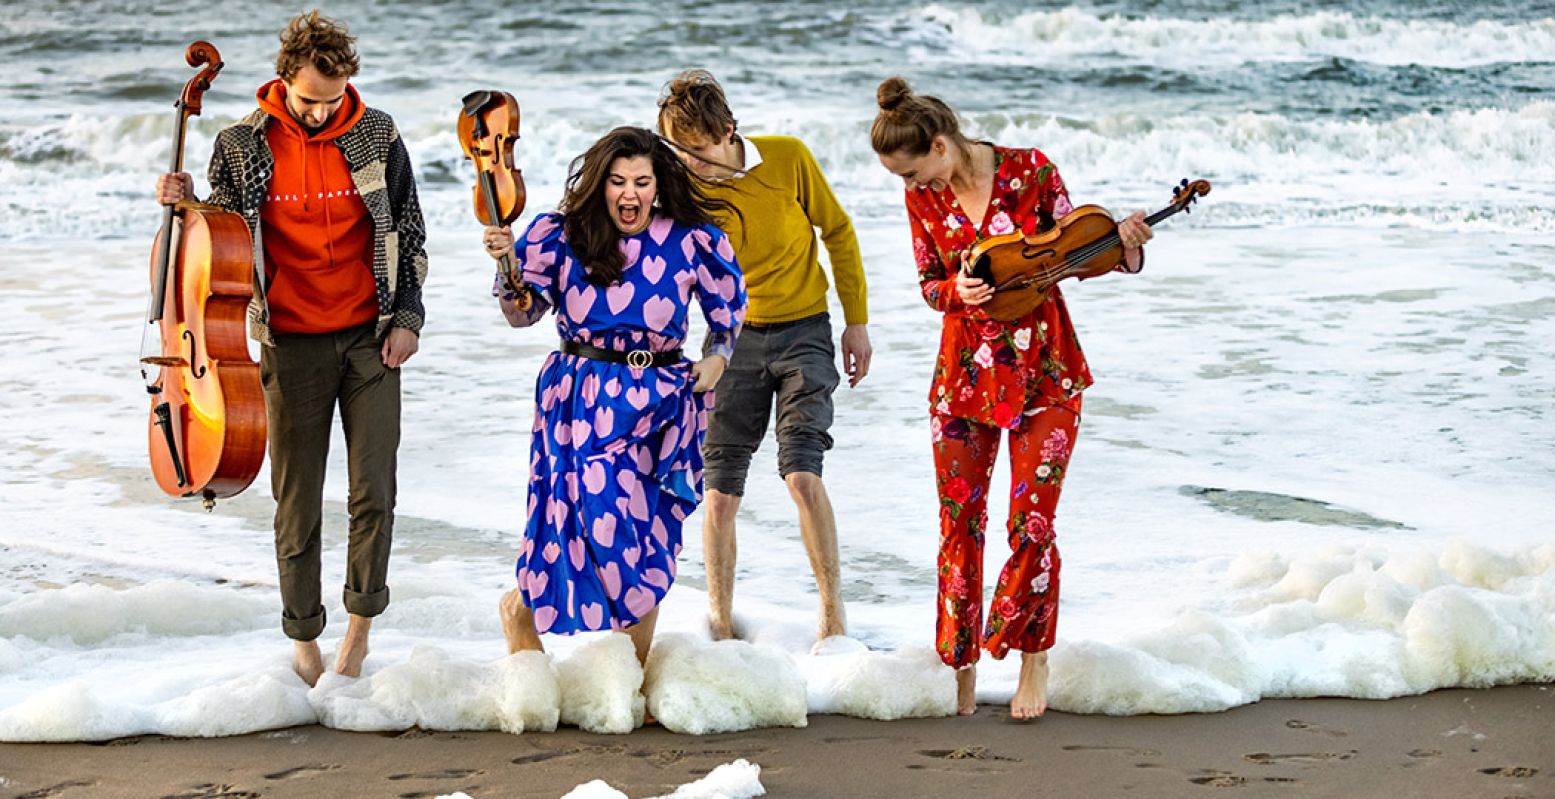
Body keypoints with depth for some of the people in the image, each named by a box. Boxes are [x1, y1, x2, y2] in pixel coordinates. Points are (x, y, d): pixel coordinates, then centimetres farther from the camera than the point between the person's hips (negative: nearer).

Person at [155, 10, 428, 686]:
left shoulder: (376, 136, -1)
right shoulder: (243, 146, -4)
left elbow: (408, 231, 7)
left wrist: (406, 315, 0)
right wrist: (184, 205, -13)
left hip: (369, 338, 1)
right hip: (292, 344, 0)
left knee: (373, 493, -3)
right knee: (297, 503, 4)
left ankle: (361, 621, 17)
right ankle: (303, 638, 18)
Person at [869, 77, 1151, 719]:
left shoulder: (1030, 172, -10)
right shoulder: (923, 198, -1)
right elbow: (930, 285, 6)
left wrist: (1122, 246, -22)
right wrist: (957, 292, -16)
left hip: (1042, 372, -3)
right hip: (964, 371, 3)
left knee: (1032, 524, -5)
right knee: (959, 522, 3)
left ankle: (1033, 662, 12)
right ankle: (960, 666, 17)